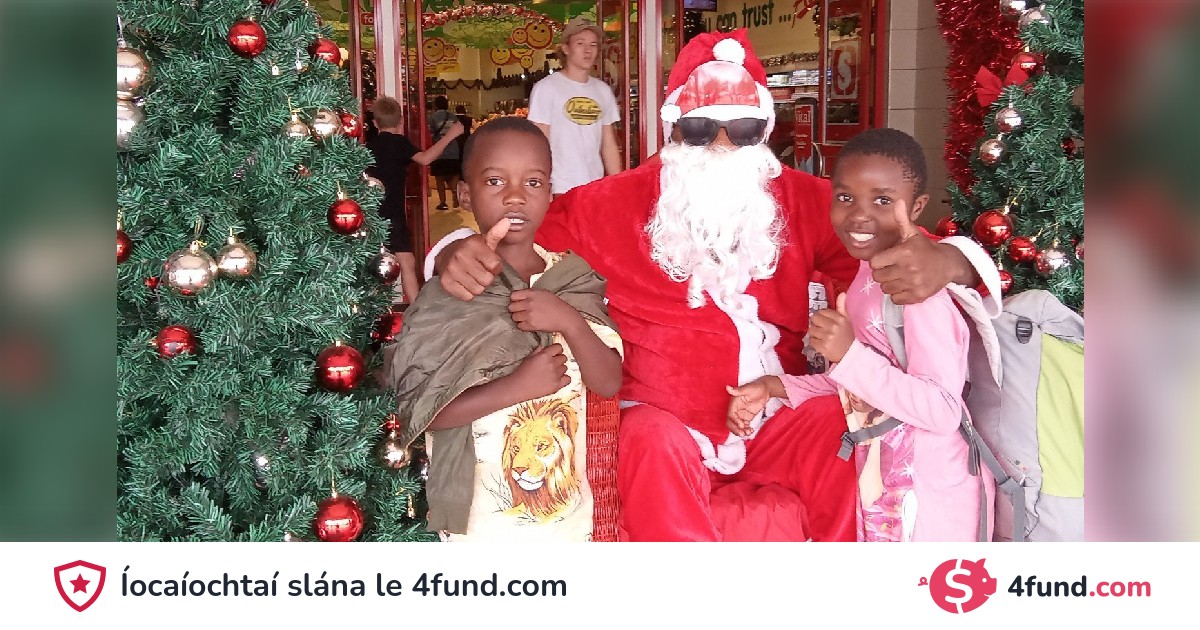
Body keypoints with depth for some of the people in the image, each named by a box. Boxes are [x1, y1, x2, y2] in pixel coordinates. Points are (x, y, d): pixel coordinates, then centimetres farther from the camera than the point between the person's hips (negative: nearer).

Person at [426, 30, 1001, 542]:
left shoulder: (803, 200, 4)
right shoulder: (615, 203, -1)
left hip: (776, 421, 3)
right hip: (664, 423, -2)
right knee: (651, 440, -34)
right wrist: (458, 254, -21)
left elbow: (895, 250, 5)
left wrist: (944, 261, -21)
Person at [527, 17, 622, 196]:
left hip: (597, 188, 5)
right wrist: (544, 191, -11)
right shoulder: (546, 88, -4)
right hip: (560, 190, -4)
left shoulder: (603, 90, 11)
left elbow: (609, 145, 14)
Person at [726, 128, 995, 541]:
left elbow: (943, 410, -26)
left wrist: (850, 355, -31)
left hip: (928, 496, -8)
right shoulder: (866, 280, 6)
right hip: (881, 479, 8)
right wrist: (775, 387, 3)